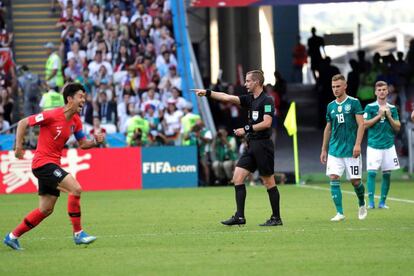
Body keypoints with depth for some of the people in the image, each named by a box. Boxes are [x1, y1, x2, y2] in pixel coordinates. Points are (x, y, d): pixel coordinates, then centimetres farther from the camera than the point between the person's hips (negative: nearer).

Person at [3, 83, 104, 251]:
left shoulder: (76, 121, 7)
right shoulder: (52, 115, -16)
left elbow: (83, 144, 14)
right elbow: (23, 123, -10)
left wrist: (95, 142, -7)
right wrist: (18, 146, -14)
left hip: (53, 165, 9)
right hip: (43, 162, -9)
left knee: (46, 210, 11)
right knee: (75, 188, -21)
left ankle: (12, 237, 22)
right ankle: (78, 233, -14)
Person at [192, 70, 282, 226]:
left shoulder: (267, 100, -10)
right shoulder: (249, 99, 13)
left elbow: (267, 123, -19)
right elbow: (227, 97, 10)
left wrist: (247, 129, -18)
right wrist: (207, 93, 2)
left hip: (263, 145, -8)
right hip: (252, 145, 8)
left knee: (269, 182, -1)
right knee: (237, 177, -1)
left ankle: (276, 218, 7)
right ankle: (240, 216, -2)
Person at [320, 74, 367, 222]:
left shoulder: (354, 103, -4)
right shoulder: (331, 106, 10)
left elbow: (361, 124, -9)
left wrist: (357, 144, -18)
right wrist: (324, 150, 16)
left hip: (351, 150, -4)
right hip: (334, 150, 4)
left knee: (355, 181, 0)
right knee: (334, 178, -9)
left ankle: (362, 205, 29)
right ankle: (340, 213, -6)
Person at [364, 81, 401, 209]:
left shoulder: (392, 108, 10)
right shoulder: (370, 107, 1)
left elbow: (397, 127, 8)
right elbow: (364, 124, -7)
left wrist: (389, 116, -7)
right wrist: (379, 116, -12)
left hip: (389, 146, 3)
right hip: (374, 146, -3)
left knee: (387, 174, 3)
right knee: (372, 173, -11)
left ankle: (382, 202, 11)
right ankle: (371, 201, -9)